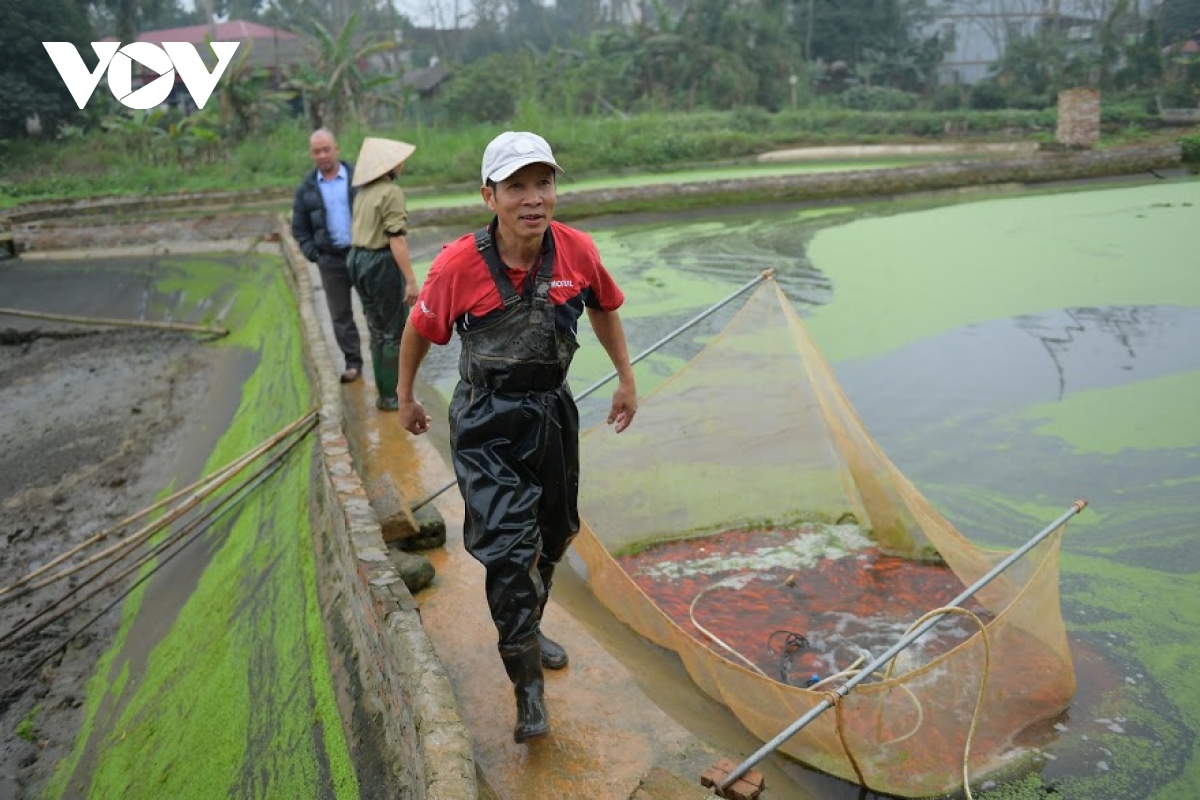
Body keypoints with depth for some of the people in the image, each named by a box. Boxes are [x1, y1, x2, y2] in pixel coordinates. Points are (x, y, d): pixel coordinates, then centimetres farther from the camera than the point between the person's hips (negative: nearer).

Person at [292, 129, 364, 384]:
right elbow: (299, 228, 12)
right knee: (340, 314, 5)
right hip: (331, 259, 2)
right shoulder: (307, 188, 5)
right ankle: (353, 362, 15)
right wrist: (313, 255, 0)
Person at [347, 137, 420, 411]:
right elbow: (396, 238, -21)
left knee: (378, 331, 16)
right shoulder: (391, 192, -15)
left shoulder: (364, 191, 11)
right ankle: (391, 396, 7)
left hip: (359, 260, 9)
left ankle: (384, 392, 24)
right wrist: (411, 280, -21)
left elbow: (361, 230, 11)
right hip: (382, 263, -9)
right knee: (396, 333, 2)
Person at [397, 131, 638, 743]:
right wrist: (406, 399, 9)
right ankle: (529, 685, 6)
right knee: (509, 547, -14)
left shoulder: (577, 251, -13)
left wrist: (626, 381, 13)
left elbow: (603, 309, 8)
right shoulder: (458, 265, -22)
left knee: (554, 534, 20)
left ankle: (527, 627, 48)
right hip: (486, 425, -4)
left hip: (552, 412, 5)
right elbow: (419, 330, -4)